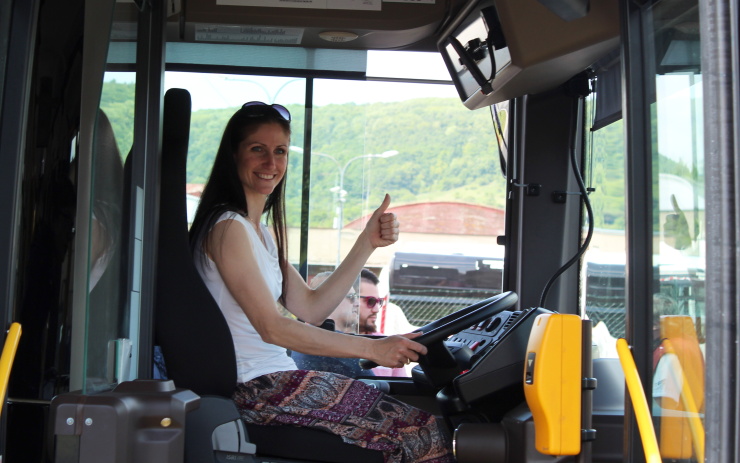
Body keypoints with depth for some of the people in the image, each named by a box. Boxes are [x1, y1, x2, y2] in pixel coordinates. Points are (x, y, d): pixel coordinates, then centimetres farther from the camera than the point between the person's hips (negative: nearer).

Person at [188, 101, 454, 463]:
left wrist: (367, 243, 2)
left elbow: (310, 310, 9)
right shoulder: (228, 228, -14)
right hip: (256, 389, -9)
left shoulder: (262, 231, 16)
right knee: (425, 434, -12)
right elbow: (271, 328, -20)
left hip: (274, 376, 9)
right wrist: (371, 348, -22)